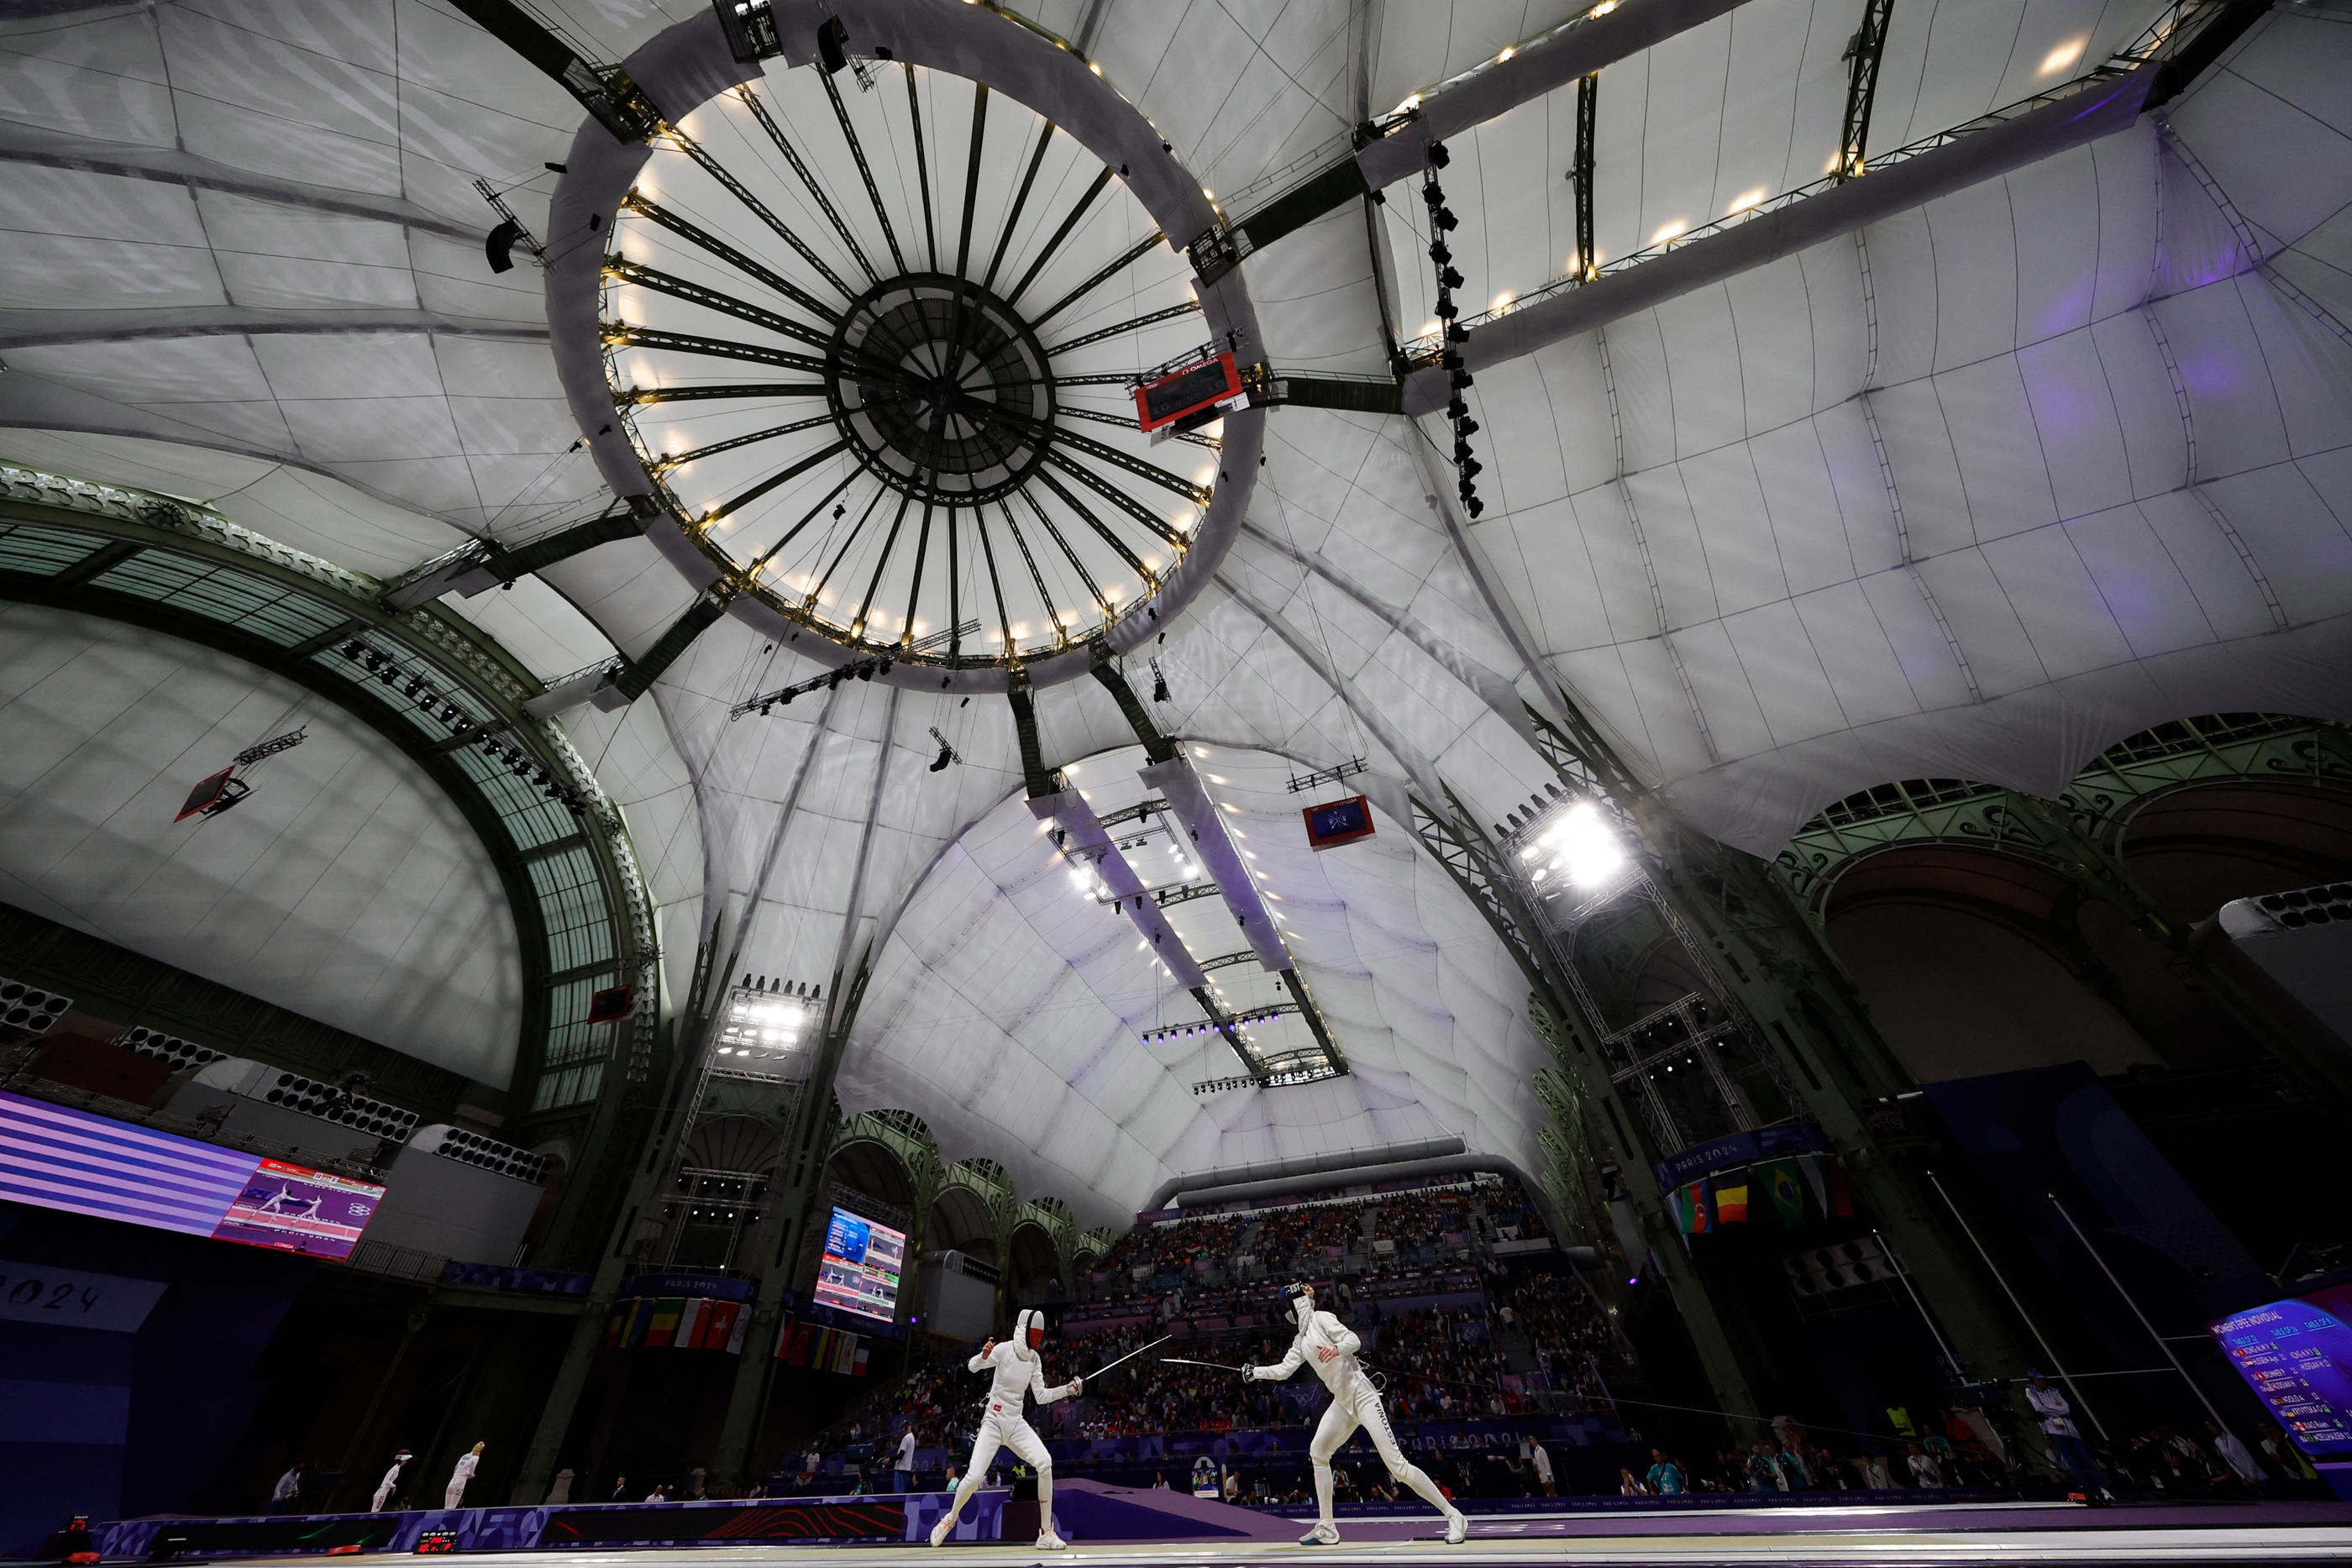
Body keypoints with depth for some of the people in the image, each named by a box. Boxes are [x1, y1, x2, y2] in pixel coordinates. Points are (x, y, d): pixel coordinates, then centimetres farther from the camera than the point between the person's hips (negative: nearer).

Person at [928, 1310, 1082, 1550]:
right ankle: (950, 1519, 20)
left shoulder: (1034, 1358, -2)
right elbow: (973, 1366, -30)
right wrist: (984, 1355, -54)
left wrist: (1068, 1389, -12)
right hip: (993, 1421, -4)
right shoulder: (1003, 1349, -18)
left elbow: (1041, 1396, 2)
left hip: (1016, 1423, 4)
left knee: (1044, 1462, -19)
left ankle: (1046, 1533, -6)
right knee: (974, 1478, -15)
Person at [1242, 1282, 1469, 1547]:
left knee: (1397, 1464, -10)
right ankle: (1326, 1529, 20)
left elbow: (1354, 1340, -26)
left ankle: (1454, 1517, 2)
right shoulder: (1301, 1339, 12)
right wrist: (1254, 1372, 15)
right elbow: (1283, 1370, 19)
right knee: (1317, 1453, 8)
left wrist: (1336, 1349, -46)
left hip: (1362, 1396, -9)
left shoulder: (1320, 1319, -14)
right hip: (1343, 1401, 9)